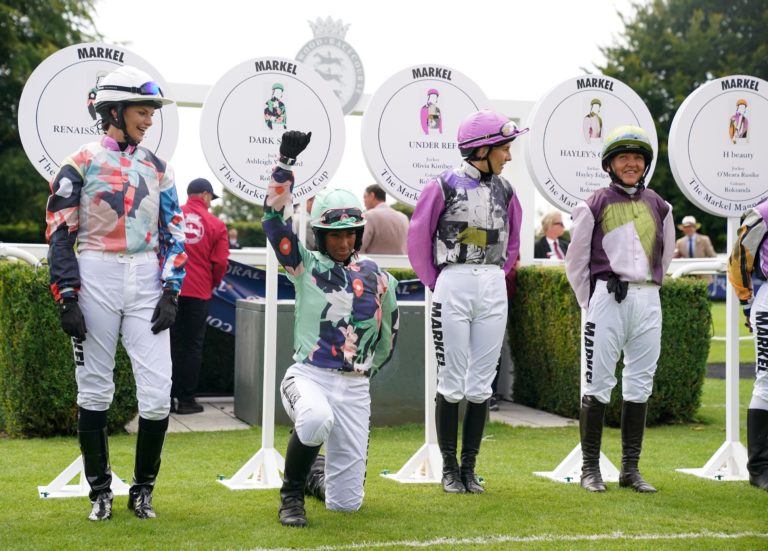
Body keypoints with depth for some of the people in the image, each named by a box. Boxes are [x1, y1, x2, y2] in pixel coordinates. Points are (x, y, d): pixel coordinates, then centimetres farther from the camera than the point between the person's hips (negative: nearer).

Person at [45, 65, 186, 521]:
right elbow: (60, 235, -3)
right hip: (96, 281, -3)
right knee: (95, 390, 5)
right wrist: (67, 298, -9)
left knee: (158, 392, -5)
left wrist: (171, 292, 0)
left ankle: (143, 490, 11)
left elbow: (173, 234, 10)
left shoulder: (157, 168, 11)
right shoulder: (81, 164, -1)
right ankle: (100, 491, 18)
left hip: (147, 283, 3)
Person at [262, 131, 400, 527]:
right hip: (309, 376, -3)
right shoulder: (306, 267, -1)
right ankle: (291, 494, -12)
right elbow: (274, 216, -12)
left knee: (345, 502, 2)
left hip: (354, 387, 3)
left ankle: (313, 474, 40)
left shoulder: (376, 278, 6)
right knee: (315, 421, -41)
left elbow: (389, 329, 21)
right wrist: (286, 162, -18)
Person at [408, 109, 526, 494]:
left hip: (493, 291, 4)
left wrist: (497, 277, 12)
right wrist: (438, 285, 1)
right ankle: (449, 469, 10)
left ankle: (469, 468, 13)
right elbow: (418, 241, 1)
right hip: (452, 288, -4)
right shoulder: (443, 186, -5)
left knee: (481, 385, 5)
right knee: (452, 383, 0)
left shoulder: (504, 190, 9)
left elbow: (513, 242, 21)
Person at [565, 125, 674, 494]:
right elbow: (576, 260, 4)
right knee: (598, 383, -4)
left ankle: (630, 470, 14)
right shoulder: (594, 206, -1)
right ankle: (590, 468, 4)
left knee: (640, 385, 6)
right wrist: (591, 303, 4)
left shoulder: (658, 207, 12)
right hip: (607, 298, -4)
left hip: (648, 301, 5)